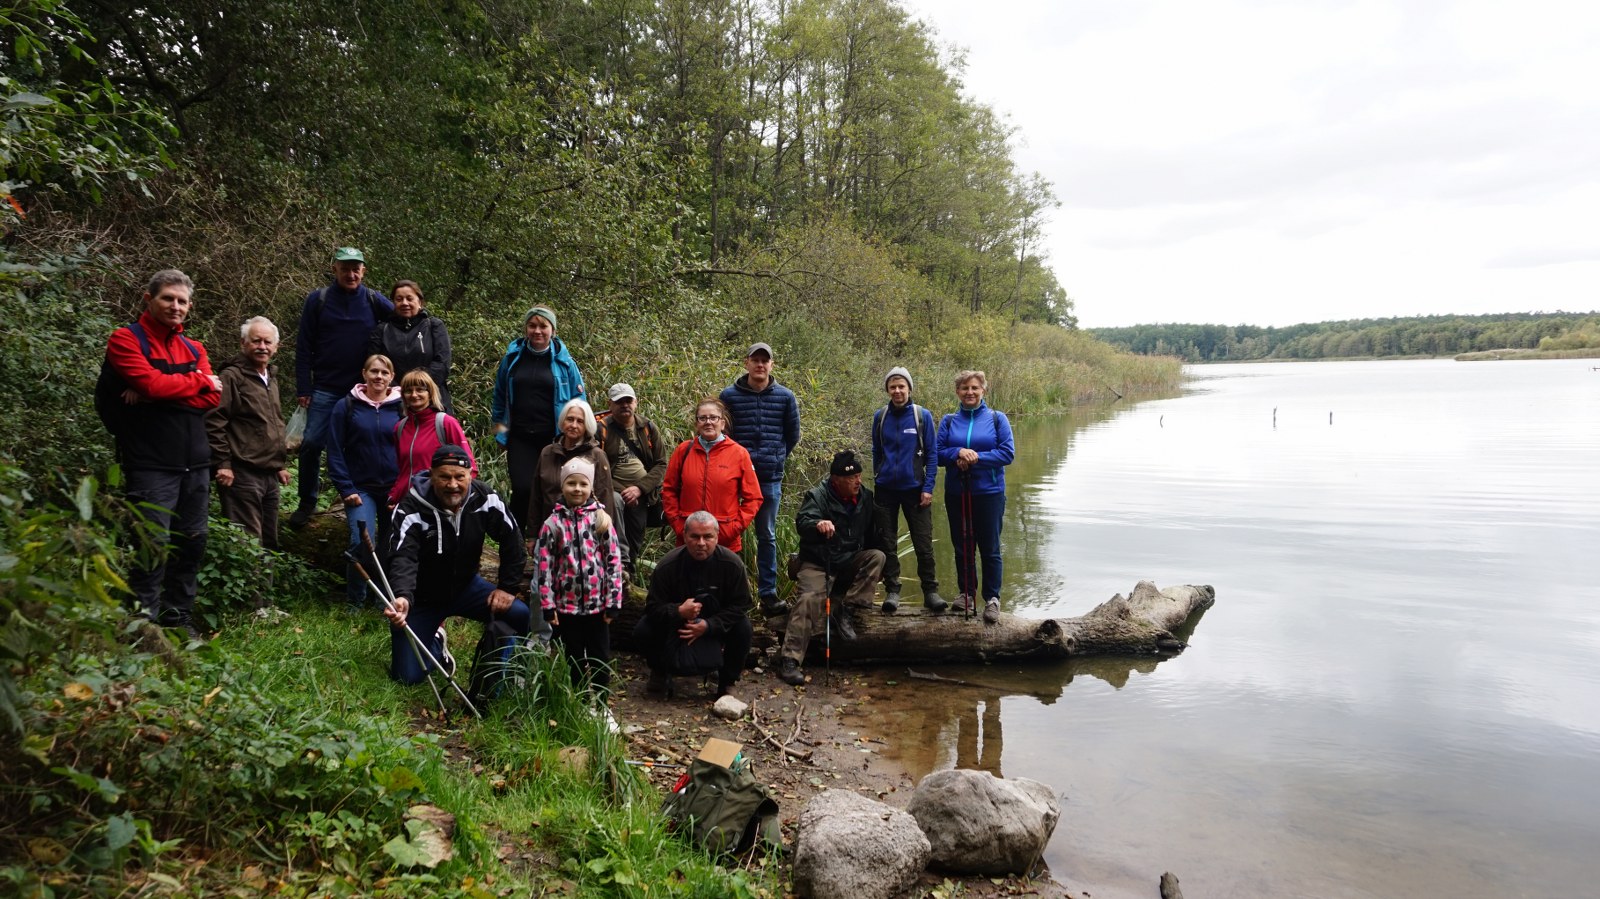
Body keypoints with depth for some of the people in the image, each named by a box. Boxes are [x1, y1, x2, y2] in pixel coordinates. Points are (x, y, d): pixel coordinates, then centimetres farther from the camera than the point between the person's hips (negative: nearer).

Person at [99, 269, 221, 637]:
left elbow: (212, 398, 0)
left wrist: (156, 397, -11)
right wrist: (198, 381, -2)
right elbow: (152, 383, -17)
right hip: (151, 464, -6)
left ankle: (179, 617, 21)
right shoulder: (126, 340, -1)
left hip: (195, 464, 6)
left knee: (192, 543, 9)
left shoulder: (193, 349, 16)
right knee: (154, 545, -9)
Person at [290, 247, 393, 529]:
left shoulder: (374, 301, 0)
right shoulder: (318, 300, 0)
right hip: (325, 389, 0)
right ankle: (307, 502, 13)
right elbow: (304, 347, 1)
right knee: (312, 444, -4)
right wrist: (303, 389, -5)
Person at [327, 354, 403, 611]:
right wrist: (346, 490, -6)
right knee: (362, 544, -16)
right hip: (361, 489, -1)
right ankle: (355, 601, 2)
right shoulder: (346, 406, 1)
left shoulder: (401, 407, 2)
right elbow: (335, 452, 1)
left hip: (395, 490, 1)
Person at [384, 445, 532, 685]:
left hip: (465, 586, 3)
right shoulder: (411, 510, -25)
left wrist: (509, 587, -7)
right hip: (423, 596, -3)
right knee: (408, 676, -10)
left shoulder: (484, 499, -14)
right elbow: (403, 559, -38)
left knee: (521, 617, -18)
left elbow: (512, 540, -4)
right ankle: (435, 644, 25)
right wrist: (403, 597, -56)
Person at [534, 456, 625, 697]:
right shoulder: (553, 523, -2)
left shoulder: (601, 519, -2)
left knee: (601, 659, 8)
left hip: (598, 604, 0)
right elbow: (543, 566, -3)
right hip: (566, 605, 0)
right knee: (574, 660, 12)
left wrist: (613, 601, -5)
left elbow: (614, 561, -1)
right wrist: (547, 605, -6)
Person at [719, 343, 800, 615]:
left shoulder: (785, 396, 3)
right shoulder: (730, 395, 0)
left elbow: (793, 435, 13)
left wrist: (775, 457, 10)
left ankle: (768, 592, 15)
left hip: (770, 478, 1)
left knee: (768, 536, 9)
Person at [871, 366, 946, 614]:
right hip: (885, 490, 2)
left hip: (915, 488, -2)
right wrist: (877, 480, 12)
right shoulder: (880, 417, 3)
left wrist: (928, 487, -9)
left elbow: (931, 454, -3)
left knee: (923, 544, 0)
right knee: (887, 544, 6)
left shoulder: (922, 416, -4)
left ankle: (930, 591, 9)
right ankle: (892, 591, 15)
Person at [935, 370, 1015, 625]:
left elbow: (1008, 453, -7)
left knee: (990, 548, 1)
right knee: (962, 547, 11)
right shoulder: (948, 421, 6)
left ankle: (992, 598, 11)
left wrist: (977, 457, -17)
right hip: (957, 494, 3)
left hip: (989, 493, -2)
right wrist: (958, 453, -17)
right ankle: (967, 593, 25)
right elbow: (937, 453, 2)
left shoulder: (997, 419, 0)